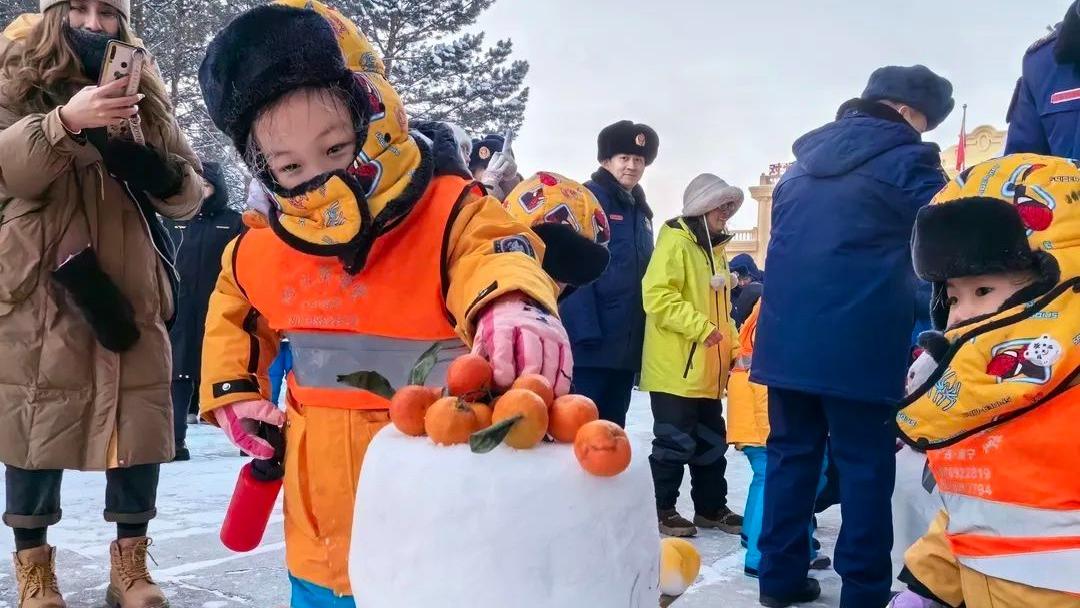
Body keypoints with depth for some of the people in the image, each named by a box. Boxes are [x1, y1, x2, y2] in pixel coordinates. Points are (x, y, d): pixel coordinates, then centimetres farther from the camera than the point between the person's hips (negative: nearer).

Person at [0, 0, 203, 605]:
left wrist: (152, 169, -17)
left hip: (131, 291, 3)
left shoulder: (141, 88, 10)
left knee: (141, 421, 5)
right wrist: (65, 122, -36)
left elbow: (189, 193, 5)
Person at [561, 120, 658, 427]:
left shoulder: (642, 211, 19)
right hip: (591, 337, -8)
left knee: (612, 426, 12)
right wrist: (584, 328, -22)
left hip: (628, 341, 8)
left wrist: (645, 333, 15)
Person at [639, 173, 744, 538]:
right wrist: (701, 327, -23)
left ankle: (711, 508, 27)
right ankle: (661, 510, 11)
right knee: (676, 442, -2)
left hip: (707, 370, 9)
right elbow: (657, 296, -22)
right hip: (676, 368, -9)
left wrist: (732, 347, 12)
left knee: (711, 442, 15)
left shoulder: (715, 250, 18)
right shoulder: (676, 242, -10)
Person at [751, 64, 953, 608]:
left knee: (790, 455, 12)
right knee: (864, 466, 2)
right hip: (859, 346, -6)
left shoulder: (802, 164, 19)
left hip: (786, 339, 6)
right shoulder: (905, 159, -2)